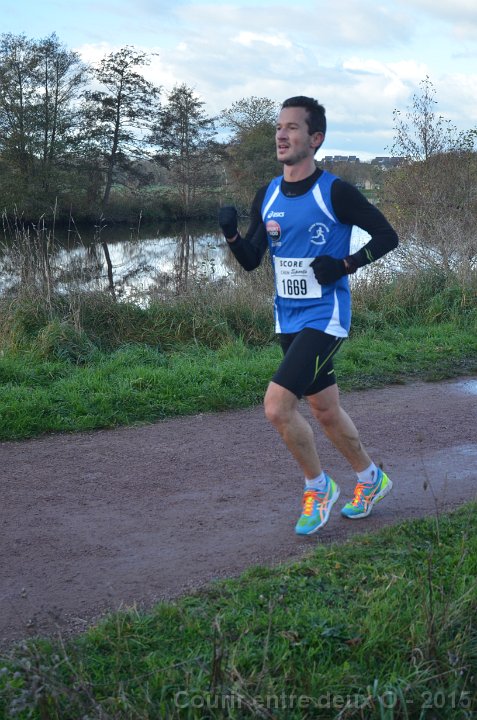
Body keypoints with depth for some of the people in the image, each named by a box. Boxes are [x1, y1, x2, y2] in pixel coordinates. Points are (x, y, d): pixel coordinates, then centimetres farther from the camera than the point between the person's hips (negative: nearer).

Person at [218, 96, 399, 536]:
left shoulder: (335, 192, -12)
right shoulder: (267, 196, 7)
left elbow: (387, 236, -6)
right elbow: (251, 261, 11)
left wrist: (345, 265, -19)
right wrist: (231, 233, -7)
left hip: (325, 319, -7)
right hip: (288, 321, 7)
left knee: (277, 406, -17)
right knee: (325, 410, 17)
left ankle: (318, 487, 7)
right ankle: (371, 479, 39)